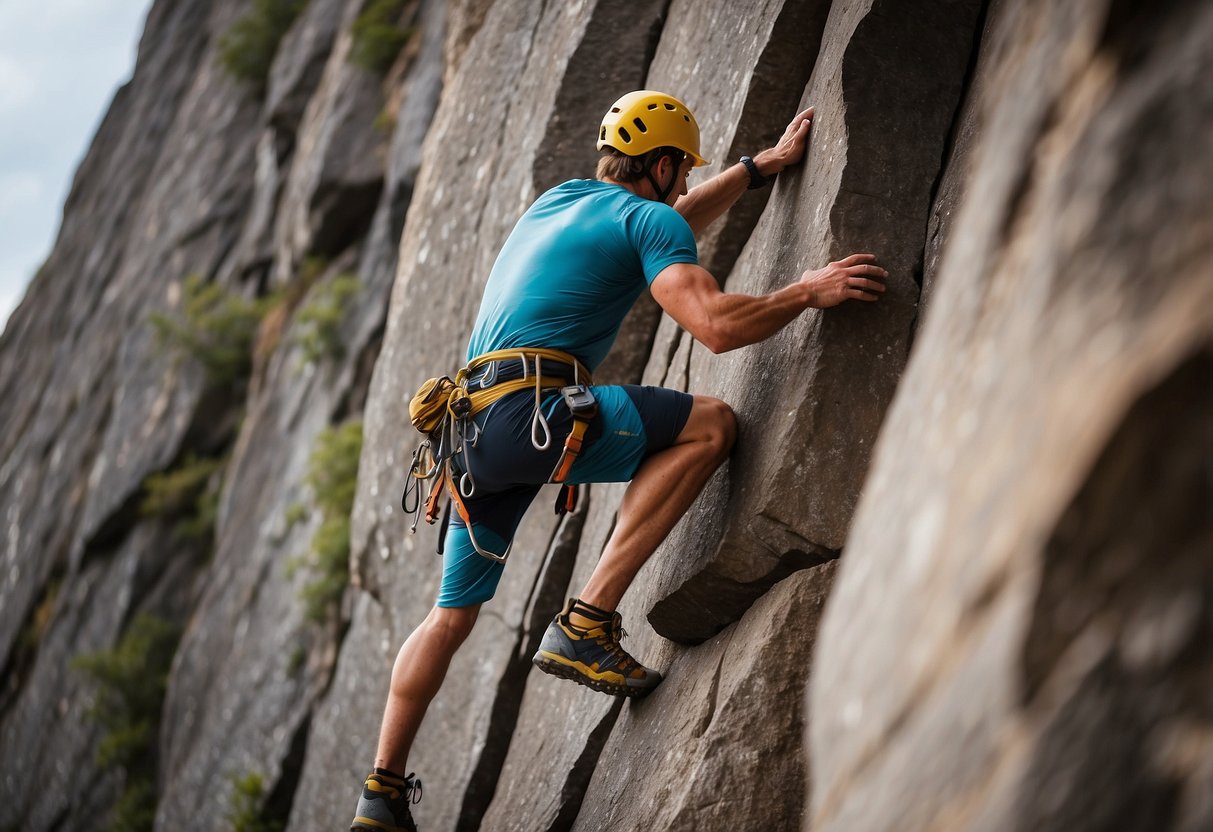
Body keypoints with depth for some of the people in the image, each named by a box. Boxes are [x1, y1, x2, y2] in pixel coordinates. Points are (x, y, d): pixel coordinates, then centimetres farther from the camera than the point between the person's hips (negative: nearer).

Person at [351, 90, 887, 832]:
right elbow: (716, 325, -13)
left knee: (454, 613, 20)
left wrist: (763, 166, 48)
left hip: (472, 428, 9)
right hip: (527, 413, -9)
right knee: (710, 424, -5)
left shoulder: (562, 198, 27)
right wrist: (809, 291, -1)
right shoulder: (648, 219, 1)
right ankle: (587, 624, -11)